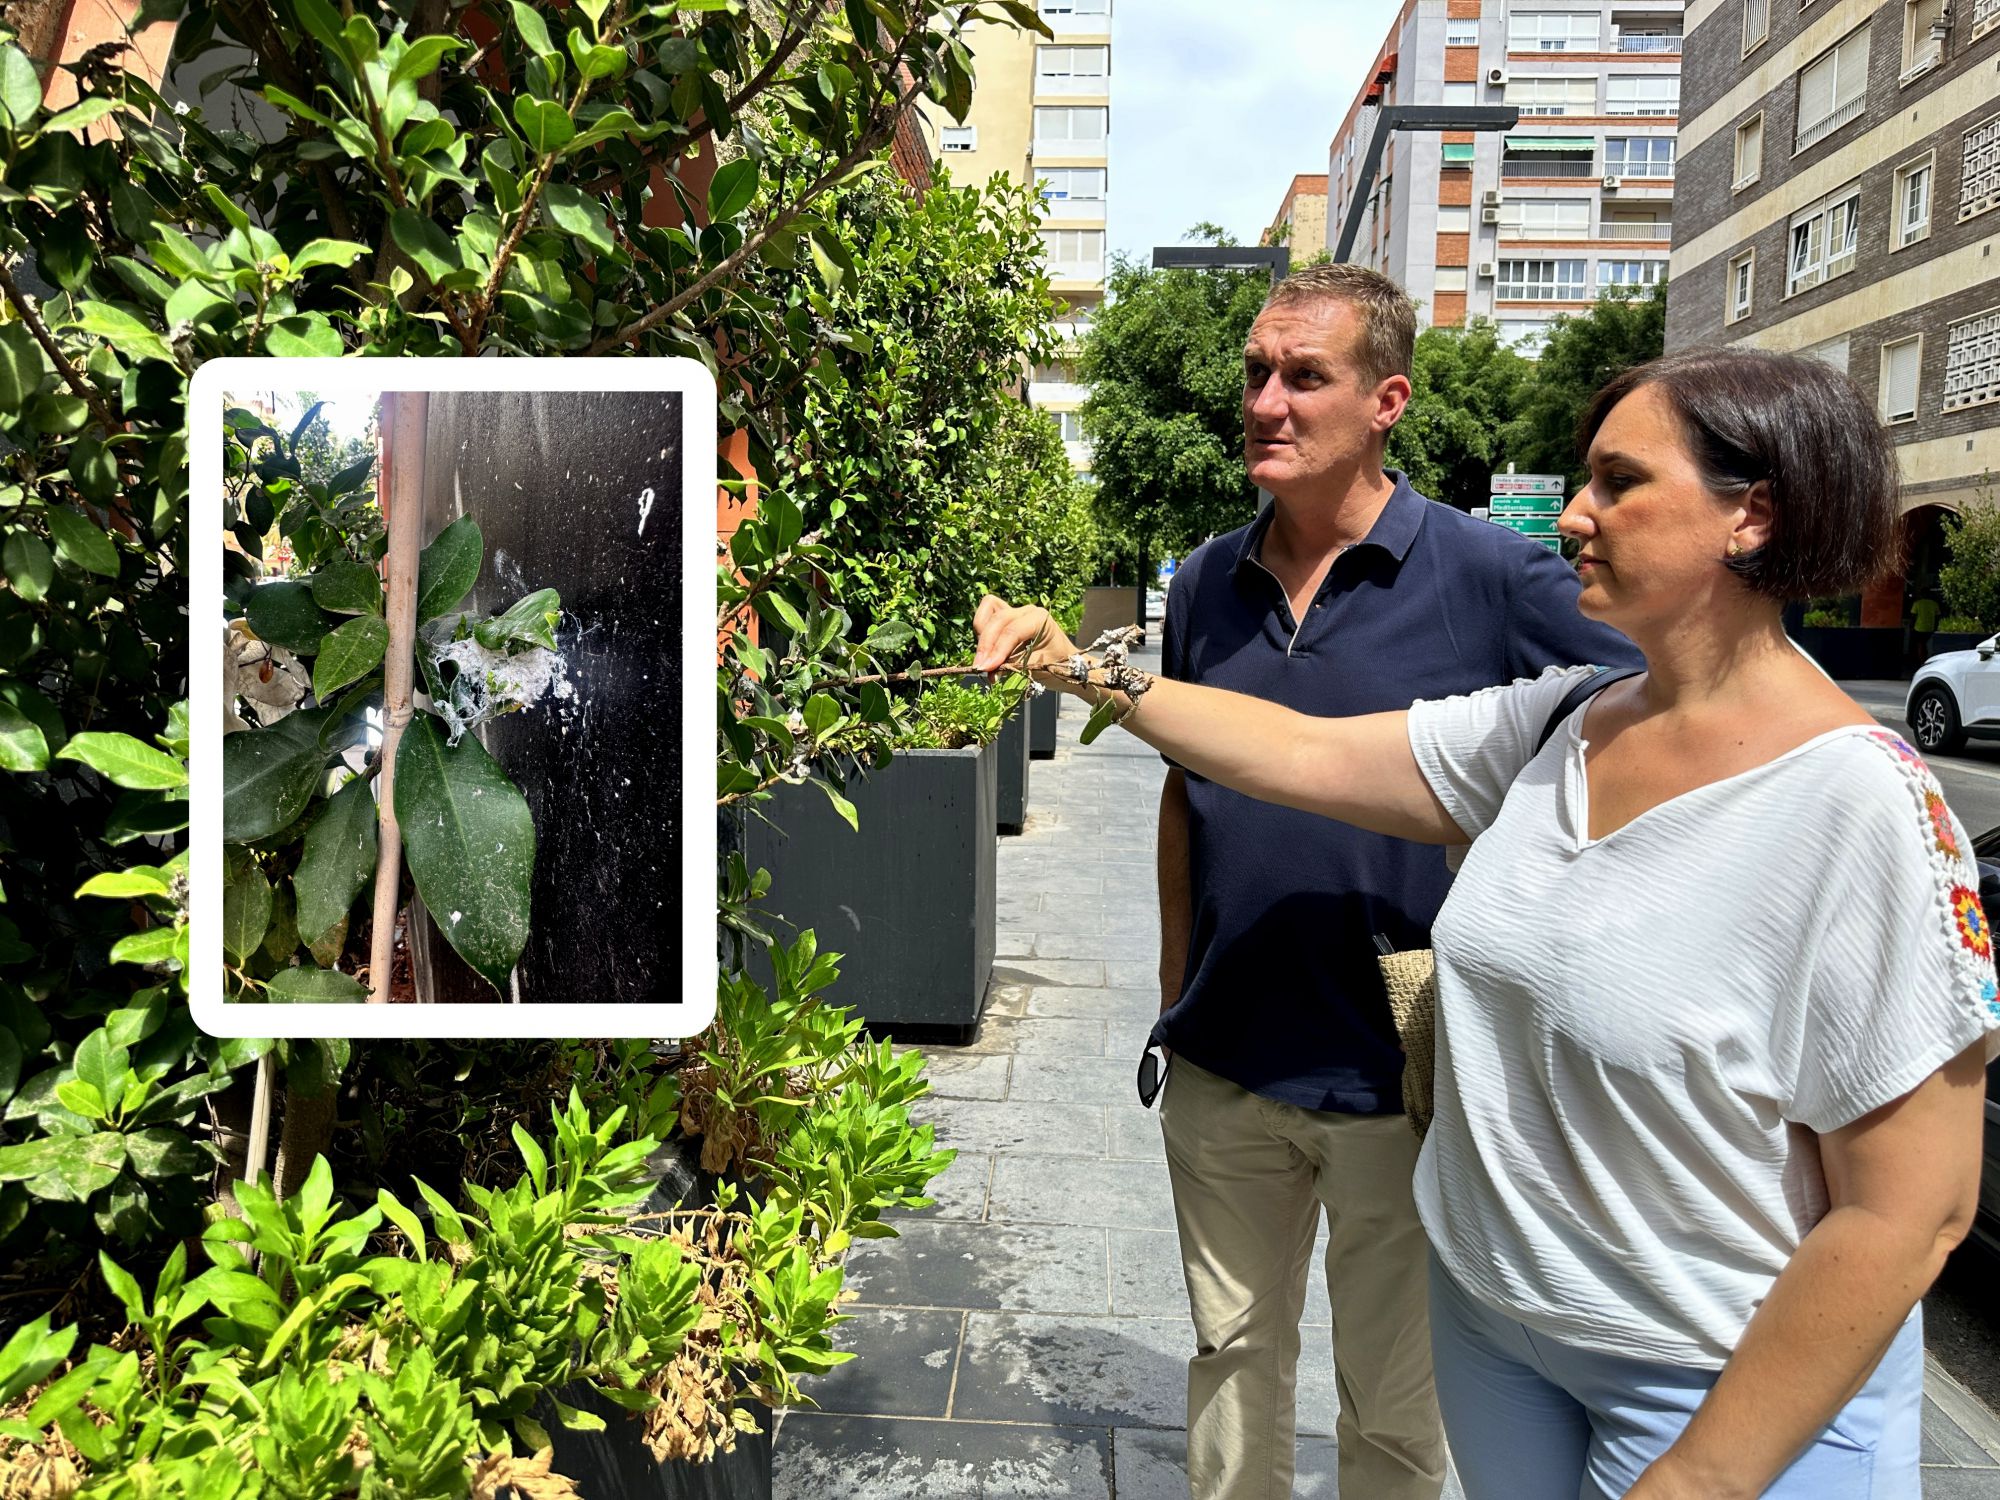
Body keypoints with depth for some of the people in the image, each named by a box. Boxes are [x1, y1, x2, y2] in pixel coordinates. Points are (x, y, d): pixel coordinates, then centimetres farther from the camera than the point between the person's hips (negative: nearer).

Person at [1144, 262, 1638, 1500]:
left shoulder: (1491, 576, -12)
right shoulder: (1208, 583, 2)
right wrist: (1175, 998, 12)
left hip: (1399, 1076, -3)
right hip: (1223, 1064, 4)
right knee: (1233, 1361, 20)